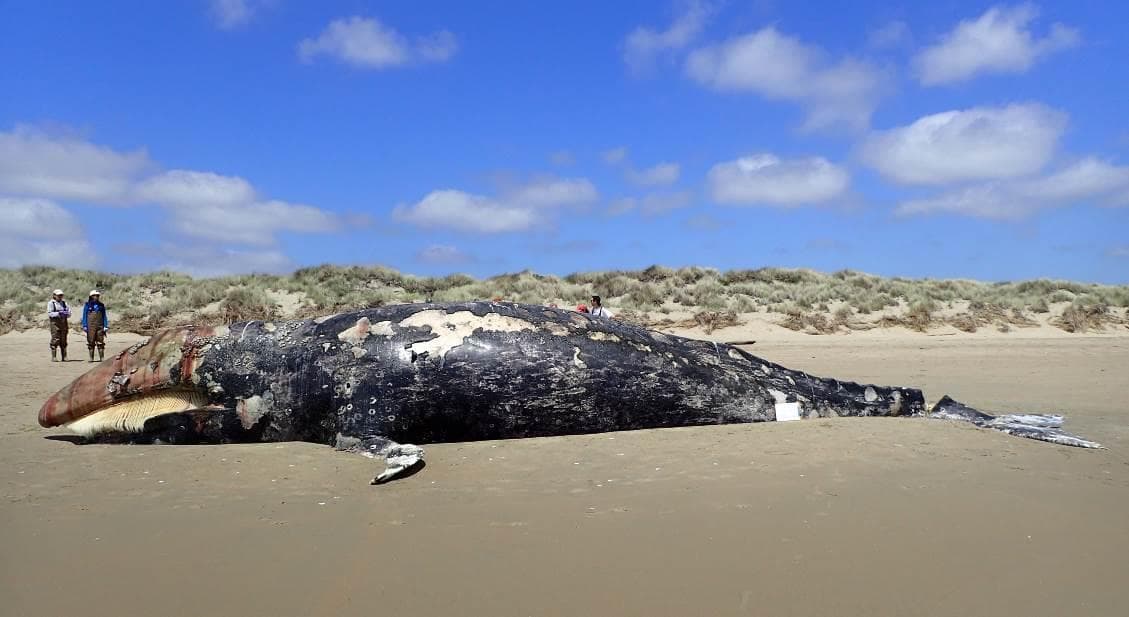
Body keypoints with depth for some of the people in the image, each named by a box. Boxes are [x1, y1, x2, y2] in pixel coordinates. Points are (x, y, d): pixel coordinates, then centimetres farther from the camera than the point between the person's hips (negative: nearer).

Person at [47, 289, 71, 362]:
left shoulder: (64, 303, 15)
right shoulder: (51, 303, 2)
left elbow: (69, 314, 11)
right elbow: (49, 313, -8)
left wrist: (67, 313, -11)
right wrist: (58, 313, -20)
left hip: (64, 323, 4)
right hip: (55, 323, -4)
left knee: (63, 341, 5)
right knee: (55, 340, -8)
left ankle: (64, 357, 7)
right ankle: (53, 357, -5)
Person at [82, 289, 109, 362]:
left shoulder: (101, 305, 11)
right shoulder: (87, 305, 5)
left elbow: (104, 316, 13)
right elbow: (84, 316, 5)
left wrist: (106, 326, 5)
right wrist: (84, 326, -3)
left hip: (100, 326, 2)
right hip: (91, 327, -2)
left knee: (101, 342, -1)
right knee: (91, 343, 0)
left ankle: (102, 358, 1)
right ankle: (91, 358, 6)